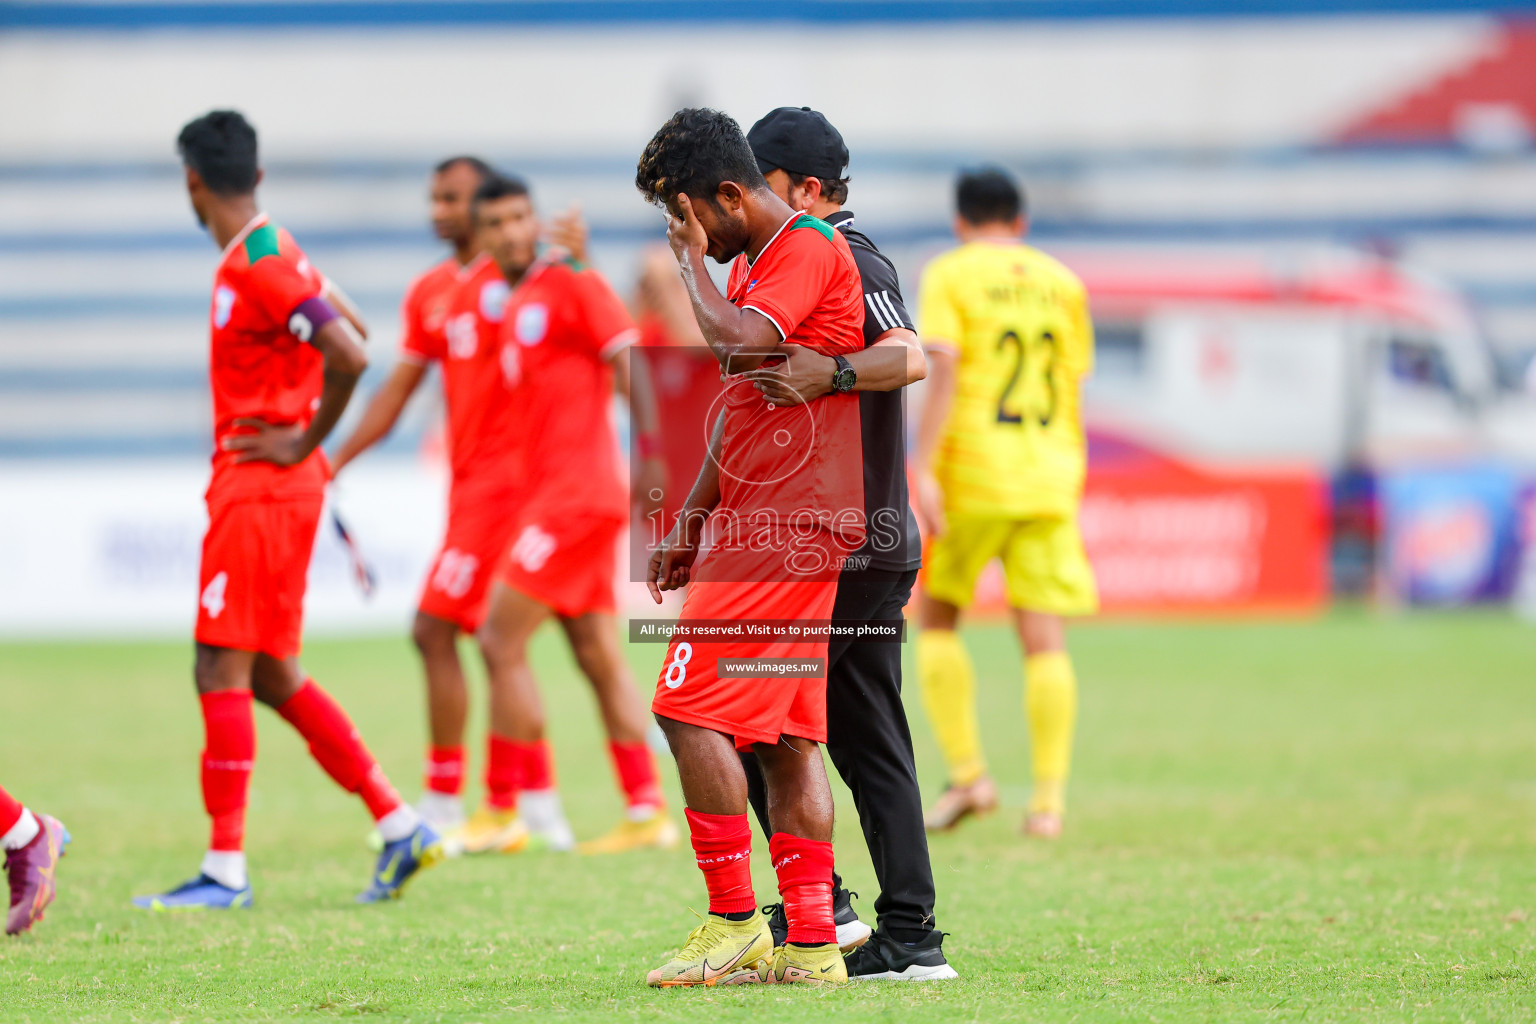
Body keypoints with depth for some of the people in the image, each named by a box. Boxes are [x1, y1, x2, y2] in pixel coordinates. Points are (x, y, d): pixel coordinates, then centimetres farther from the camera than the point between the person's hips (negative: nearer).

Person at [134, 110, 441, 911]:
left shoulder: (258, 266, -17)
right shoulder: (270, 255, 14)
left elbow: (349, 358, -26)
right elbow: (349, 331, 26)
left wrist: (304, 441, -15)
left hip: (260, 485, -10)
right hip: (258, 484, 10)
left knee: (222, 672, -8)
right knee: (272, 677, 12)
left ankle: (225, 869, -6)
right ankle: (398, 827, 13)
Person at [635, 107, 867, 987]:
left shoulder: (809, 249, -11)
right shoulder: (757, 260, 20)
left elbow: (739, 344, -27)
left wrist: (692, 258, -11)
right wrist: (690, 521, 23)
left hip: (782, 526, -10)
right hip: (759, 520, 10)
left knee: (691, 709, -11)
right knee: (787, 737, 7)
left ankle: (736, 925, -8)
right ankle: (811, 944, 5)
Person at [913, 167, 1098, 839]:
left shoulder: (951, 275, 0)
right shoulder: (1063, 284, 13)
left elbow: (943, 372, -12)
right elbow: (1073, 388, 14)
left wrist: (924, 472, -16)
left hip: (971, 477, -3)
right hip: (1048, 481, 3)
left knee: (937, 620, 12)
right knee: (1044, 637, -1)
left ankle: (968, 776, 1)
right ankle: (1049, 801, -7)